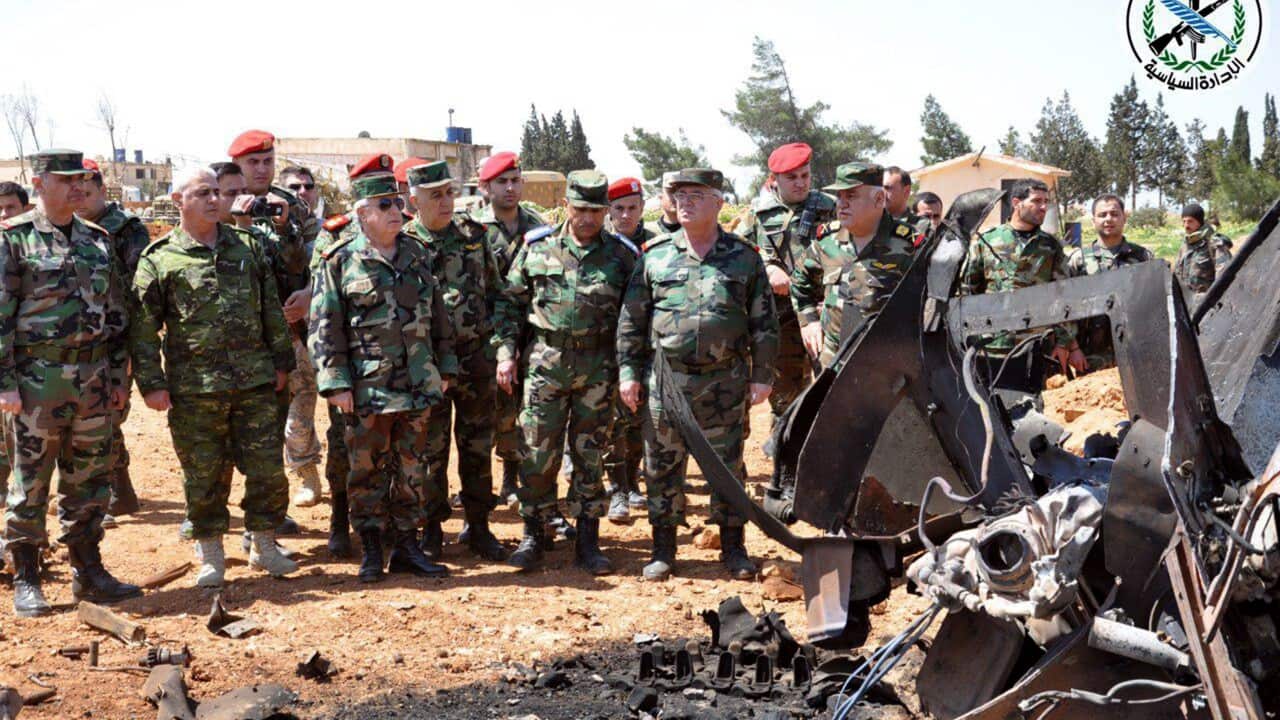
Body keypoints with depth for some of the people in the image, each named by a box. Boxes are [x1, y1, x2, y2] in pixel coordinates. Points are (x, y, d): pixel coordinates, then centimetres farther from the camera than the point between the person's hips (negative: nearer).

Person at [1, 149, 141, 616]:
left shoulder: (98, 241, 11)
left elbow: (116, 314, 15)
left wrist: (118, 376, 10)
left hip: (95, 380, 5)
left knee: (89, 482, 11)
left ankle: (88, 573, 21)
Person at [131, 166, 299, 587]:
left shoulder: (248, 247, 11)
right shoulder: (158, 259, 0)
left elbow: (271, 309, 15)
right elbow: (143, 328, -1)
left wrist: (282, 361, 12)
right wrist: (152, 383, -6)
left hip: (255, 381, 3)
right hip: (193, 389, -2)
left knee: (267, 466, 4)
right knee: (204, 475, 6)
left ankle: (264, 544, 22)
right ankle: (210, 554, 22)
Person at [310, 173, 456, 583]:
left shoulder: (417, 255, 10)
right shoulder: (340, 262, -4)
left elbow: (438, 315, 15)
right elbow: (324, 328, -6)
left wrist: (444, 367, 12)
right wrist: (335, 383, -11)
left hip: (418, 384, 4)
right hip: (367, 388, -4)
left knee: (412, 468, 10)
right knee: (367, 469, 5)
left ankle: (406, 546, 21)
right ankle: (371, 551, 17)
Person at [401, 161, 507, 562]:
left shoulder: (473, 235, 7)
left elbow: (495, 292, 13)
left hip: (477, 356, 3)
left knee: (478, 446, 10)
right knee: (431, 449, 5)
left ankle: (478, 526, 22)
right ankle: (432, 529, 19)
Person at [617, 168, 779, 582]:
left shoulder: (744, 257, 4)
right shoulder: (655, 257, 5)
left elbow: (764, 322, 5)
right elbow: (631, 319, 8)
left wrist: (762, 375, 0)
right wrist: (628, 371, 2)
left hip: (724, 382, -1)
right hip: (665, 379, 1)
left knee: (728, 465, 6)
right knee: (662, 466, 6)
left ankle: (733, 547, 19)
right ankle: (663, 550, 17)